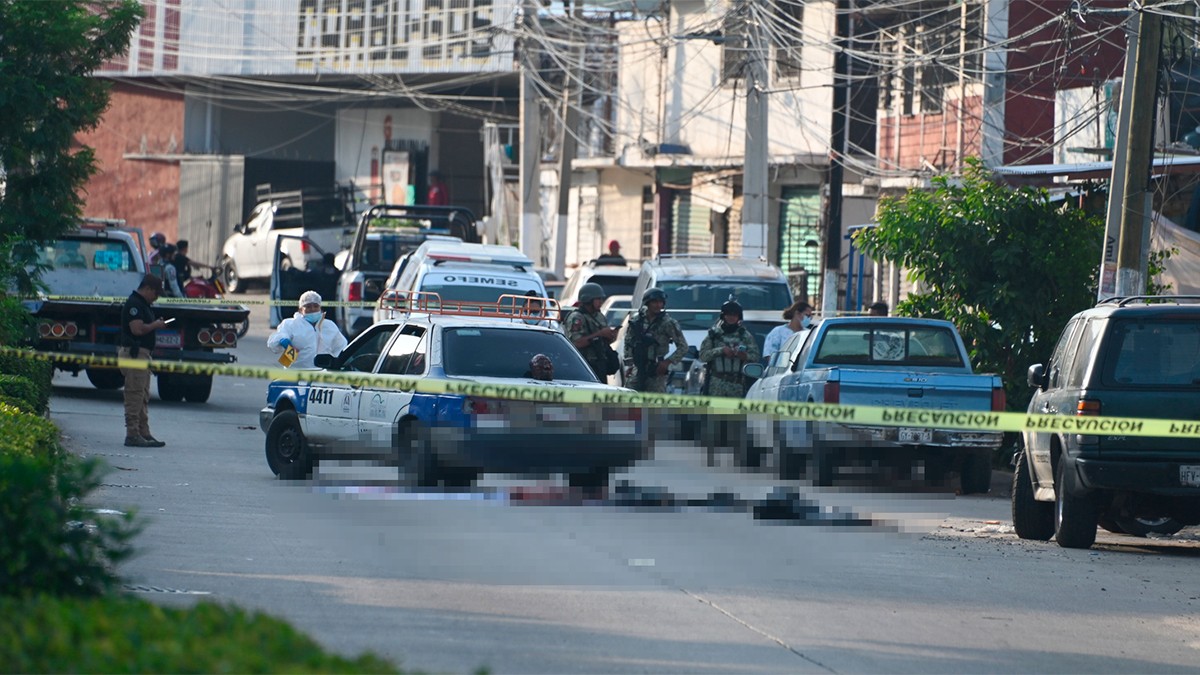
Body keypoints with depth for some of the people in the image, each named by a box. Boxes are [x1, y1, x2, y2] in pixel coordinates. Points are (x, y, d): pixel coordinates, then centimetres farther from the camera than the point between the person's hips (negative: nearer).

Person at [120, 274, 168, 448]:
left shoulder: (143, 304, 19)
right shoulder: (134, 304, -14)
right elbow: (137, 329, -23)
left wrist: (155, 325, 9)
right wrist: (155, 325, -10)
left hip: (142, 354, 11)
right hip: (134, 353, -11)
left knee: (143, 397, 13)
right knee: (135, 396, -10)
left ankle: (143, 433, 18)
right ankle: (133, 434, -10)